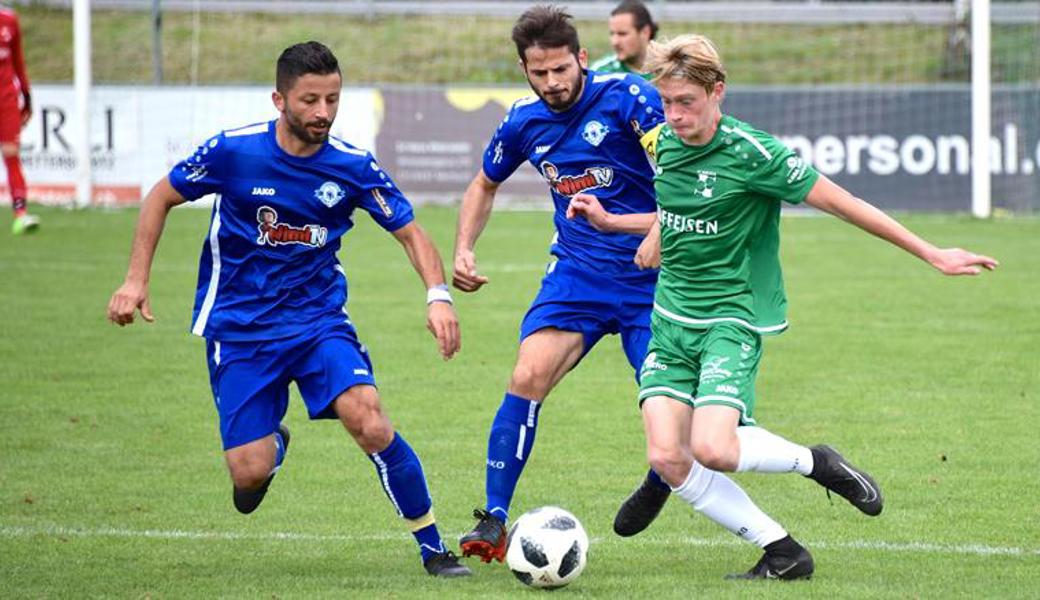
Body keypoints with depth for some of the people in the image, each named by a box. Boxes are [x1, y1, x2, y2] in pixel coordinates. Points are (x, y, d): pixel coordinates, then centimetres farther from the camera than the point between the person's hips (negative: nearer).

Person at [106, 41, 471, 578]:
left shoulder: (352, 166, -9)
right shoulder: (232, 151, -13)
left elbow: (409, 232, 0)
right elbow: (161, 199, 2)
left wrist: (437, 295, -18)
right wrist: (136, 281, -5)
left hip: (319, 317, 1)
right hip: (239, 327, -1)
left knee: (368, 420, -25)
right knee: (250, 474, -10)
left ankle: (432, 548, -10)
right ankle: (272, 443, 30)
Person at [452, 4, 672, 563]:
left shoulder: (627, 97, -15)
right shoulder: (524, 121, 1)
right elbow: (484, 185, 20)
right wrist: (463, 250, 6)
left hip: (649, 272, -3)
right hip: (577, 270, 3)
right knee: (528, 377, -18)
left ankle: (660, 484, 29)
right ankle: (492, 522, -13)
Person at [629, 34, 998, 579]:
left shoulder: (751, 153, -16)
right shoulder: (661, 143, 2)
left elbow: (839, 202, -10)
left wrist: (932, 254, -7)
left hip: (733, 317, -6)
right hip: (671, 317, 6)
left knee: (712, 449, -25)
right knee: (667, 458, -10)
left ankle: (816, 463, 6)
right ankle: (782, 553, 3)